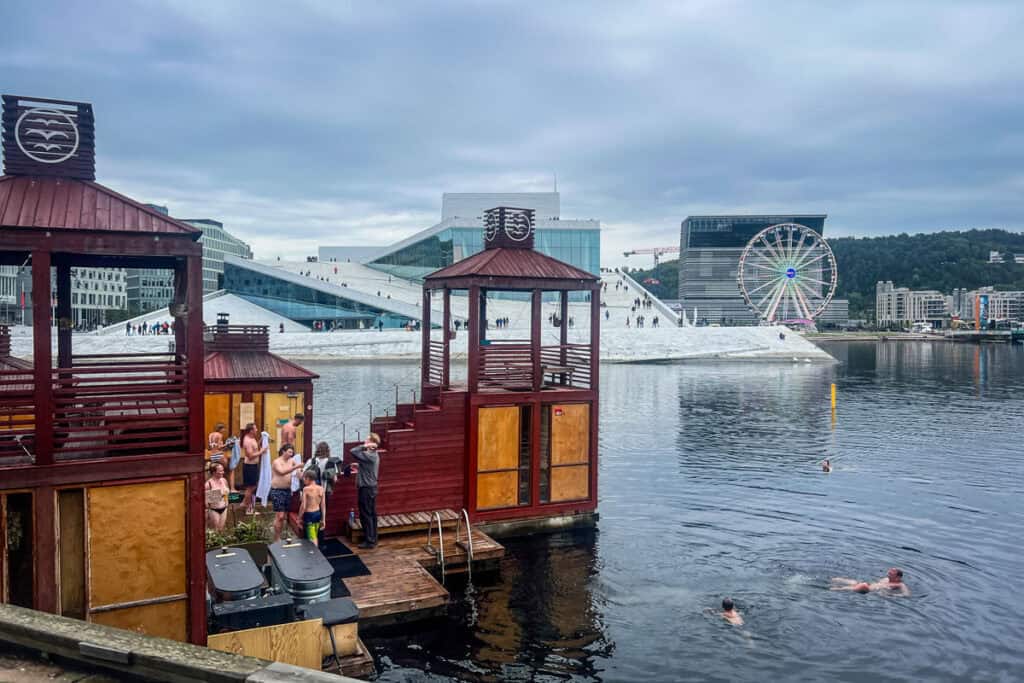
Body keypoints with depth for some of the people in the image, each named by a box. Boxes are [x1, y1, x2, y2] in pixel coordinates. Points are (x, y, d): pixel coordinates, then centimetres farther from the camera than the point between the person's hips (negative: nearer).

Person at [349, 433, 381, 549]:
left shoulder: (368, 456, -23)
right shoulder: (374, 455, 8)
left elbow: (353, 452, -26)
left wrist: (365, 446, -23)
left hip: (366, 489, -10)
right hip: (371, 487, 10)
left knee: (365, 515, -2)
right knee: (371, 514, 14)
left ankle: (369, 541, 3)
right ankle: (372, 538, 22)